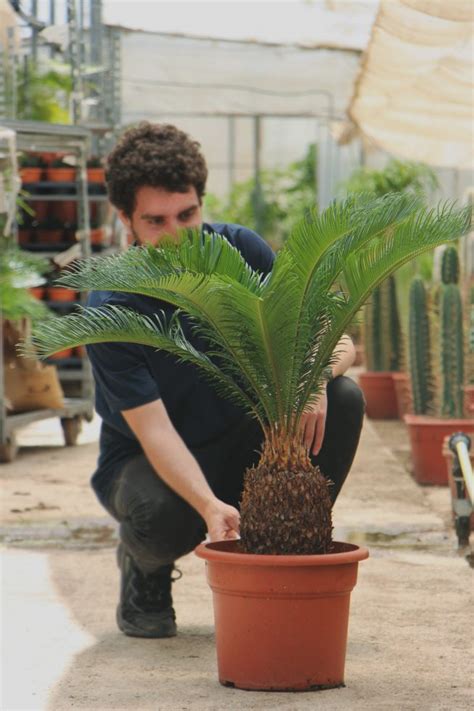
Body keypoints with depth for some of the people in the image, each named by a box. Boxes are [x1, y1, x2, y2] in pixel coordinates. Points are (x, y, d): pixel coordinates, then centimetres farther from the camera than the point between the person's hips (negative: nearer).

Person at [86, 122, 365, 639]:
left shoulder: (239, 251, -12)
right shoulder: (111, 309, -24)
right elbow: (153, 430, -30)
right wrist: (210, 506, -48)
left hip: (242, 442, 4)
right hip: (148, 461, -4)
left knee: (342, 400, -21)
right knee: (159, 513, -39)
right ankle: (145, 570, 2)